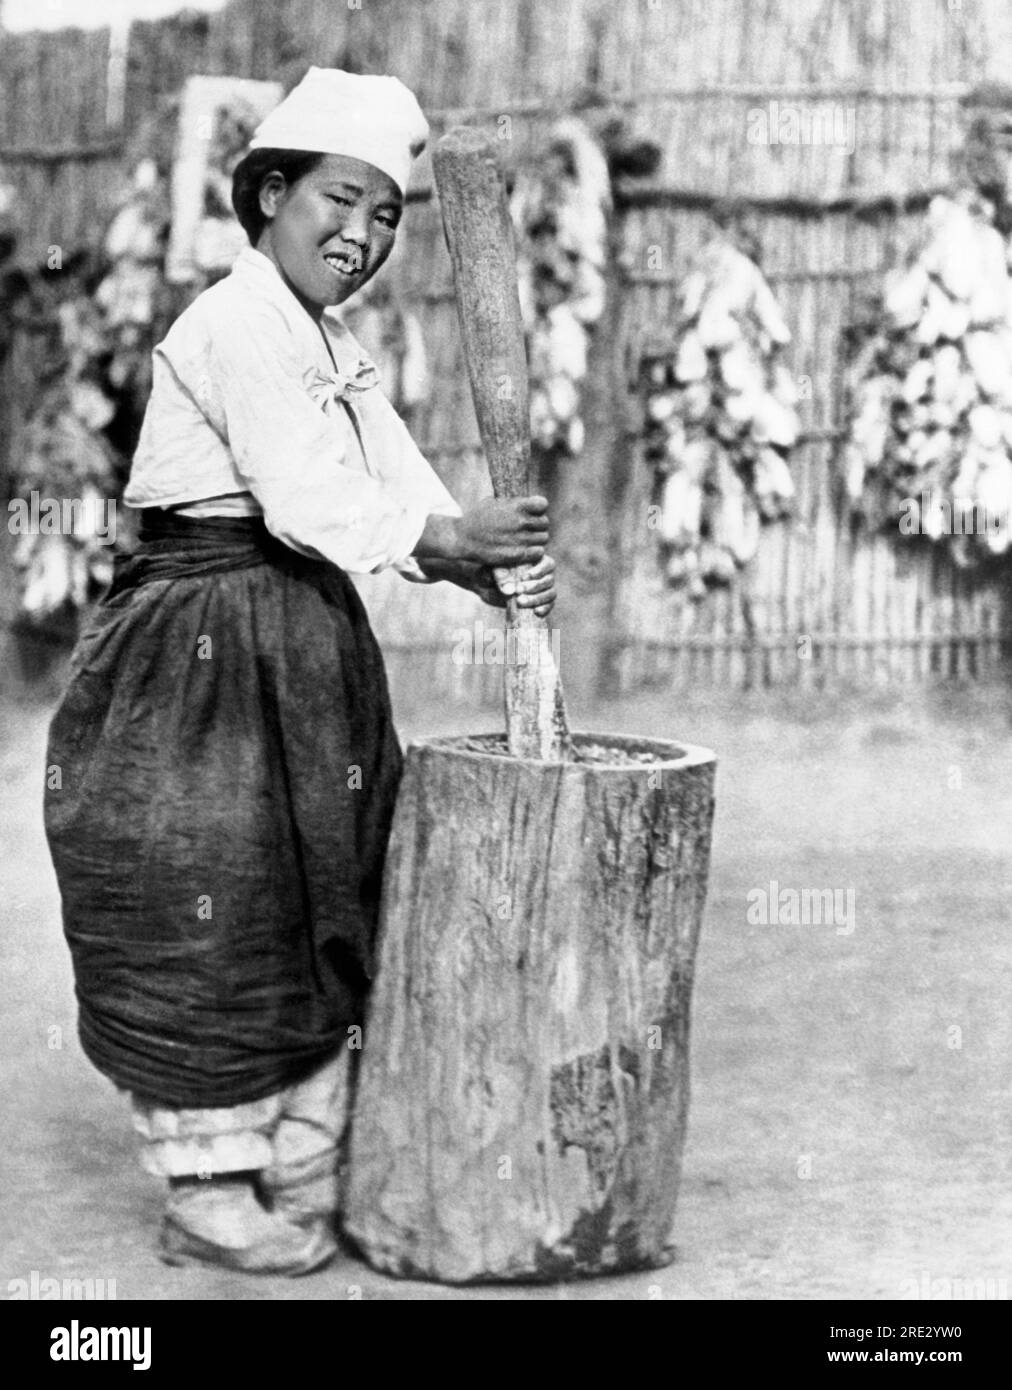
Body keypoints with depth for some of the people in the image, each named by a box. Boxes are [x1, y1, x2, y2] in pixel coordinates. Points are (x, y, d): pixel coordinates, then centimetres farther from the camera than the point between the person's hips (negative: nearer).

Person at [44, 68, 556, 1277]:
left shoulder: (336, 351, 16)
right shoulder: (233, 325, -13)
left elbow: (399, 489, 7)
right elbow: (304, 498, -21)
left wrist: (496, 574, -8)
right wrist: (452, 536, -16)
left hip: (305, 655, 10)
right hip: (202, 655, -10)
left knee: (317, 915, 14)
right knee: (212, 927, -1)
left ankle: (304, 1180, 26)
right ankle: (206, 1202, 11)